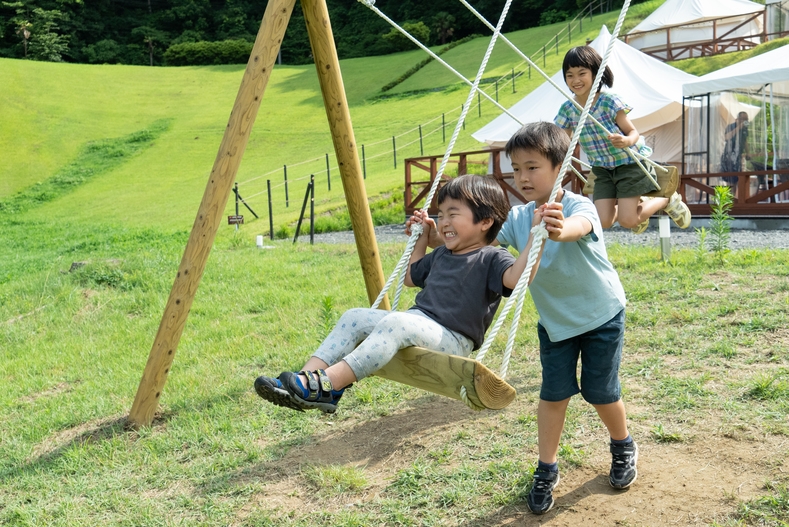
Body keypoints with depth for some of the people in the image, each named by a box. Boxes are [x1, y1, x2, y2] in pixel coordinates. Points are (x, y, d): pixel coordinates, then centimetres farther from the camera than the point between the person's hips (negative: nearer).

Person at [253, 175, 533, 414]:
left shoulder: (491, 258, -5)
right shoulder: (441, 255, 21)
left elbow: (517, 277, -27)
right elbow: (411, 277, 36)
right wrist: (422, 238, 32)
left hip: (453, 340, -9)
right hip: (417, 322, 9)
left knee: (396, 322, -35)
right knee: (354, 318, -5)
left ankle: (326, 385, -41)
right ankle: (307, 378, -19)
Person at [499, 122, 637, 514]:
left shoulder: (578, 206, -27)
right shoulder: (518, 218, -10)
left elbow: (580, 226, -50)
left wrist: (562, 230, -74)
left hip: (601, 314, -3)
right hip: (554, 320, 4)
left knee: (600, 391, 5)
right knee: (553, 392, 1)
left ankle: (623, 447, 35)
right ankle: (546, 469, 17)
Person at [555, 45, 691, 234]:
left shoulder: (610, 102, -21)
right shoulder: (567, 110, -9)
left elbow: (633, 132, -16)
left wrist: (626, 141, -38)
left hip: (630, 164, -4)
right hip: (602, 169, 5)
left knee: (627, 221, -10)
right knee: (603, 222, -6)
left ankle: (668, 199, 18)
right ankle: (637, 204, 26)